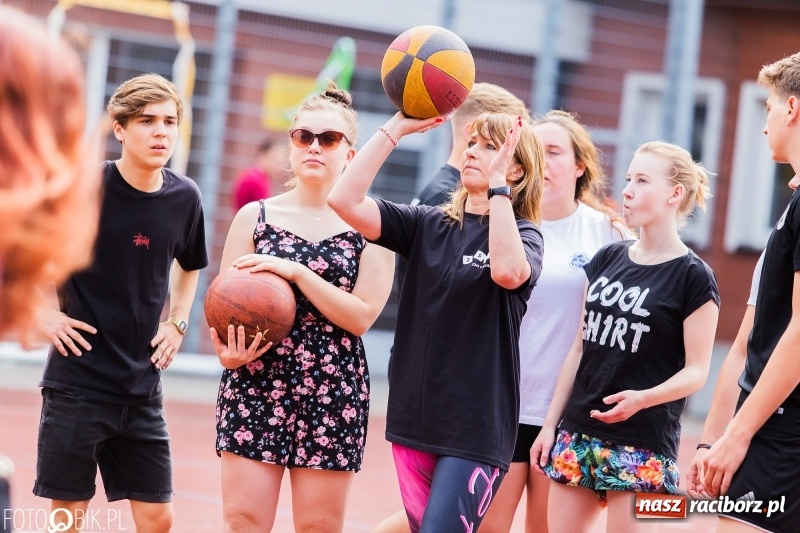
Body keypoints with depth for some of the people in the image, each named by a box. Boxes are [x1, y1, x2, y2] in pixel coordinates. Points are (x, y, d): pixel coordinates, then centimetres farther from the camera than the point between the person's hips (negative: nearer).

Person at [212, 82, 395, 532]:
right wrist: (229, 351, -16)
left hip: (334, 394, -1)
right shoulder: (256, 217, 6)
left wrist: (296, 272, -17)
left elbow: (362, 316, -8)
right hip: (256, 387, 1)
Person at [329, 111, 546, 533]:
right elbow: (345, 200, -6)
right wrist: (397, 128, -7)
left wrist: (497, 183, -23)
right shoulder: (427, 225, 7)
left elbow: (508, 271, -28)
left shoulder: (523, 233, -3)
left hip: (477, 427, -5)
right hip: (413, 417, 5)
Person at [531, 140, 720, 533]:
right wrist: (550, 424, 11)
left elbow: (696, 371, -9)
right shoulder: (607, 259, 10)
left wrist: (643, 398, -26)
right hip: (577, 434, 6)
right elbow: (579, 350, 14)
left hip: (641, 445, -6)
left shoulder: (693, 276, -6)